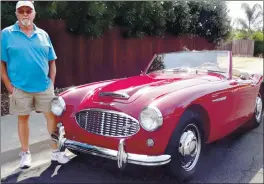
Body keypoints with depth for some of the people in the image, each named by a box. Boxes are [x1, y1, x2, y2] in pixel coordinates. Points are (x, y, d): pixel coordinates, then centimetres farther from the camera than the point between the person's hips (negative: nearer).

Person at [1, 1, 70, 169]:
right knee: (23, 119, 10)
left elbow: (52, 61, 10)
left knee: (52, 116, 4)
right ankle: (25, 153, 24)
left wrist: (51, 83, 2)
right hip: (20, 88, -2)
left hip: (44, 87, 2)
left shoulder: (43, 34, 6)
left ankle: (55, 151, 18)